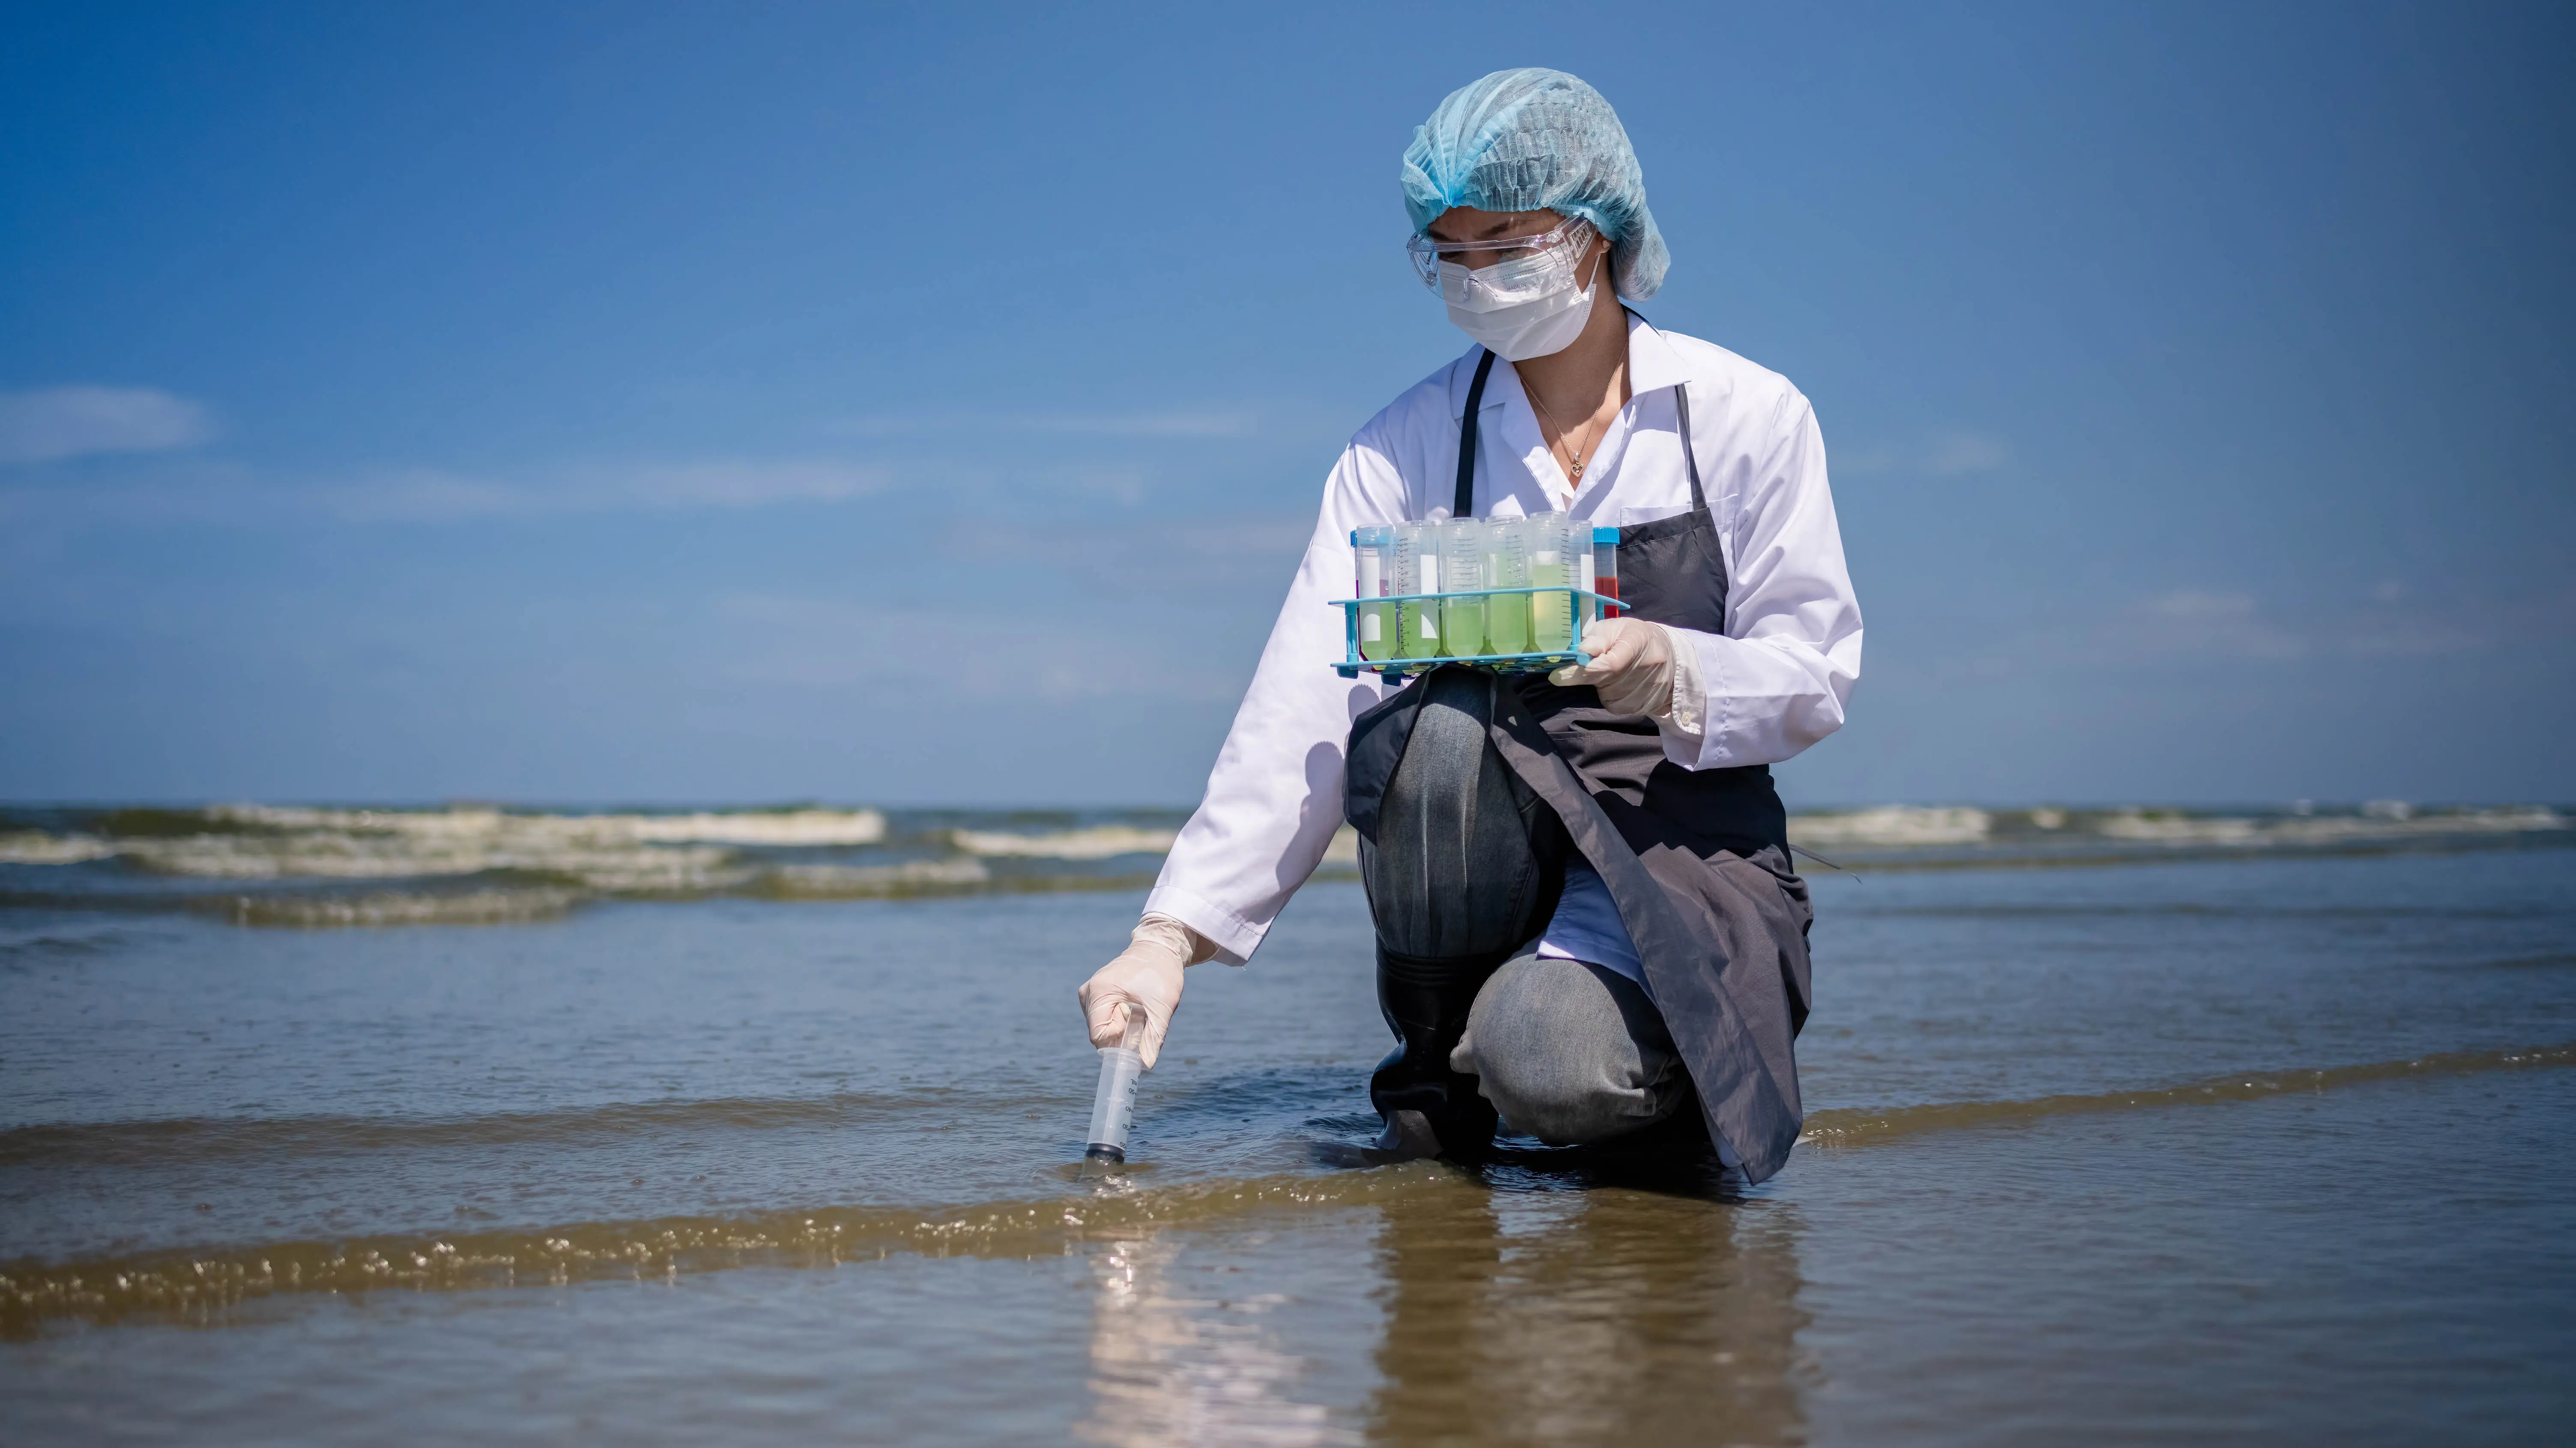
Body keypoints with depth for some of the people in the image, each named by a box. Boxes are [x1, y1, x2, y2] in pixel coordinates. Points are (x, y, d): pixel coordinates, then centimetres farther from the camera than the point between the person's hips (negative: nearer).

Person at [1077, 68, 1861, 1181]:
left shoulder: (1747, 418, -3)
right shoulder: (1404, 451, 0)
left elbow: (1816, 675, -3)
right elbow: (1302, 709, -9)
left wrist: (1672, 672, -26)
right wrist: (1172, 934, -21)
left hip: (1685, 835, -2)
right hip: (1488, 851, 2)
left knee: (1546, 1062, -32)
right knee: (1436, 722, -32)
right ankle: (1436, 1058, -6)